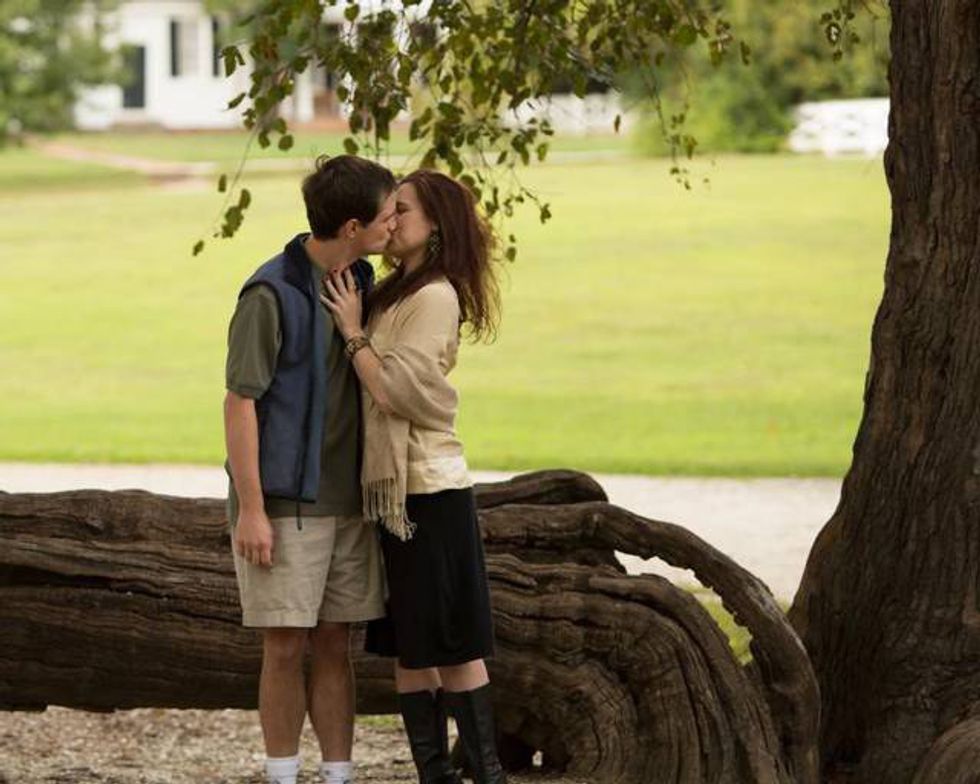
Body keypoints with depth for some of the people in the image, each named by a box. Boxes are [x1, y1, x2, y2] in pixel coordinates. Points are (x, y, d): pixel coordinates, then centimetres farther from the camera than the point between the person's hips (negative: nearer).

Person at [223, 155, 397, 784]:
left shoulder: (361, 283, 7)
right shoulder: (271, 294, -14)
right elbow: (240, 402, -14)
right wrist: (250, 510, -16)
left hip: (348, 504, 6)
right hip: (284, 506, -6)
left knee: (335, 646, 8)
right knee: (286, 647, -1)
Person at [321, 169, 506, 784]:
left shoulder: (434, 297, -12)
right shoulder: (395, 295, 14)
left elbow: (393, 390, -18)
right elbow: (382, 393, 12)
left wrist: (353, 331, -12)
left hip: (428, 489, -9)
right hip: (392, 487, 9)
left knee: (451, 646, -5)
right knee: (406, 646, 9)